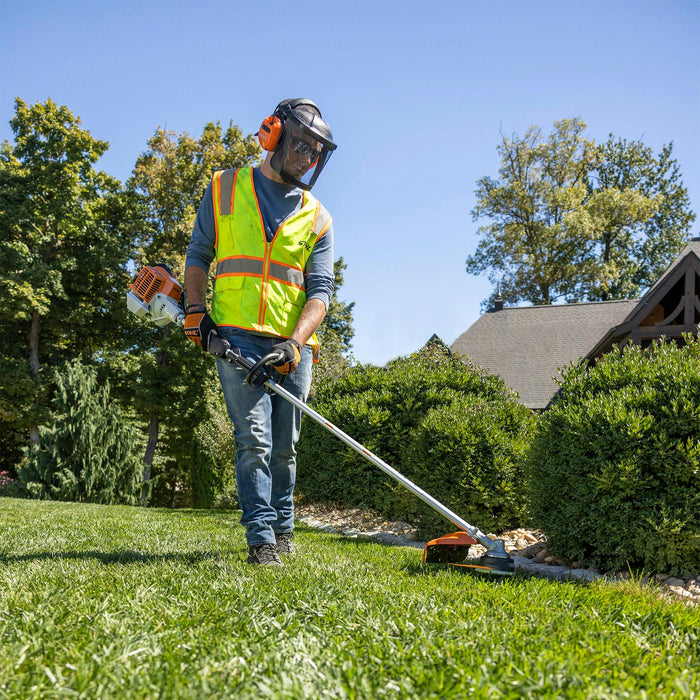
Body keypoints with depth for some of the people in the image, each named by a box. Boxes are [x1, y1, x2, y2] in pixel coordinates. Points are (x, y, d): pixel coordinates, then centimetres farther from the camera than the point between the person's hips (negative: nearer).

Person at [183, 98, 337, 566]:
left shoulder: (317, 218, 11)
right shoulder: (225, 190, 10)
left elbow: (320, 290, 3)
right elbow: (199, 256, 13)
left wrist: (295, 342, -13)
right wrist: (196, 309, -2)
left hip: (293, 346, 2)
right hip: (237, 335, -2)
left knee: (284, 447, 8)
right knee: (254, 438, -11)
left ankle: (283, 528, 24)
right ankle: (261, 538, -9)